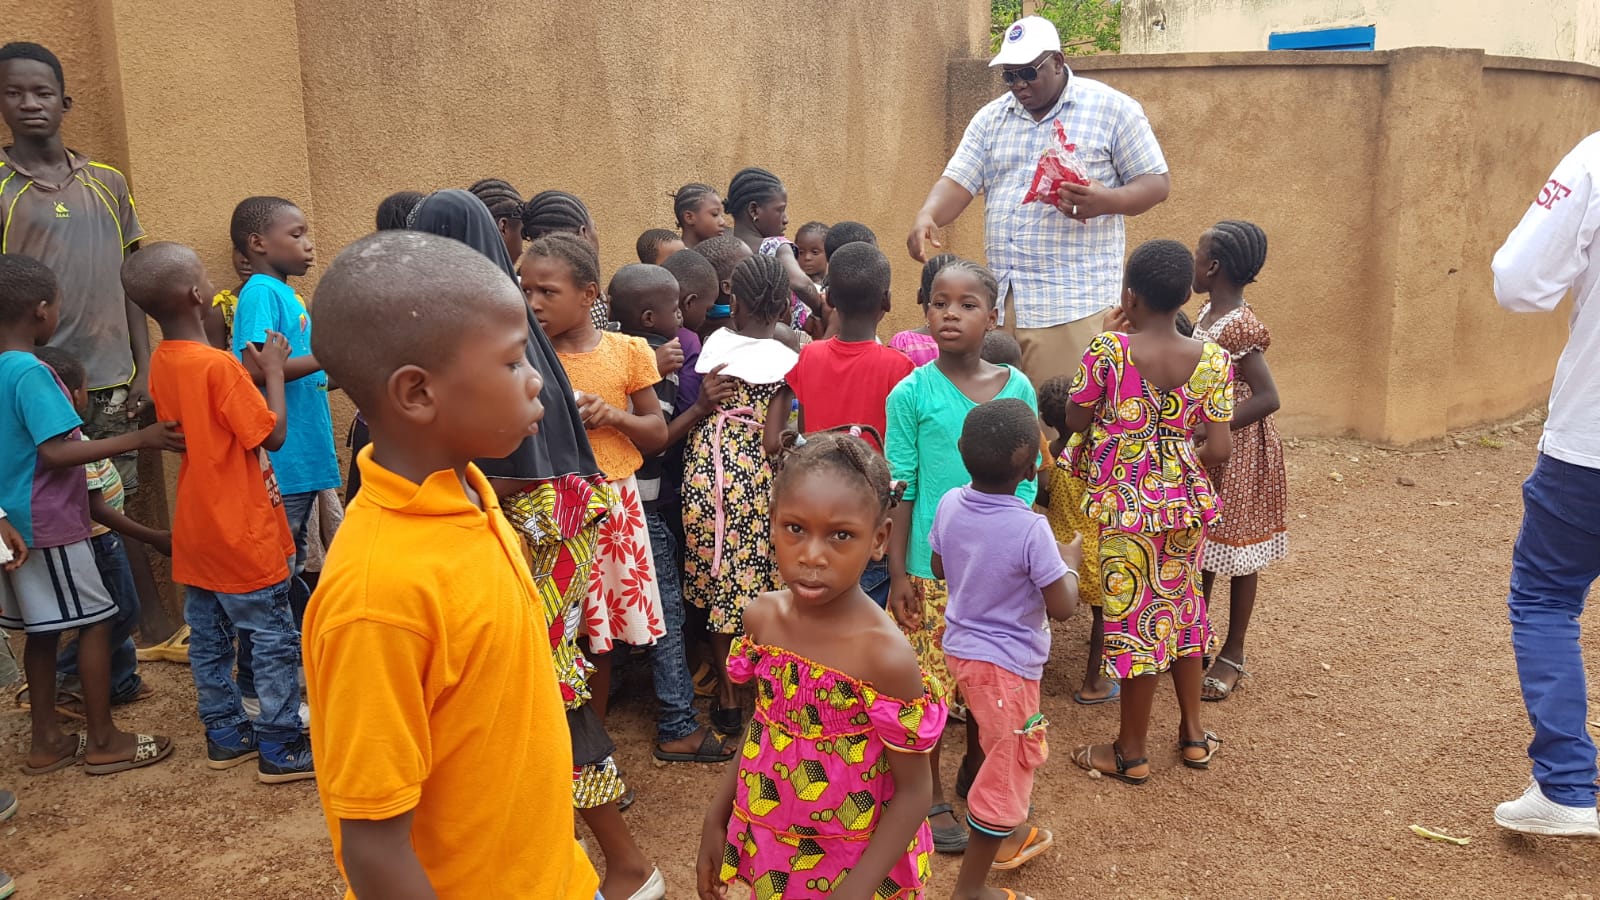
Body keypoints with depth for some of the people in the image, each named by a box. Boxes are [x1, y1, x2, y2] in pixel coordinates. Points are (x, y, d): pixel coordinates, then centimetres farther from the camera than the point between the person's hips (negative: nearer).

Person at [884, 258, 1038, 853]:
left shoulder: (1017, 389, -1)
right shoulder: (912, 393, -8)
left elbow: (1025, 480, 5)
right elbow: (901, 489, -6)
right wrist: (898, 571, -7)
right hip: (931, 565, -3)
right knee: (929, 683, 7)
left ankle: (977, 772, 39)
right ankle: (930, 799, 24)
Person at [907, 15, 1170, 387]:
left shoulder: (1113, 109, 2)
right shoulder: (991, 118, 15)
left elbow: (1156, 183, 2)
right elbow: (959, 181, 9)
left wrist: (1105, 201, -20)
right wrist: (927, 217, -14)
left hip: (1072, 301, -4)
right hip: (999, 298, 5)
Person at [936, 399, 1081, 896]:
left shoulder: (949, 505, -8)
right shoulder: (1031, 529, -26)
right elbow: (1063, 607, -19)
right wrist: (1070, 561, -2)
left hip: (961, 645, 7)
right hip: (1006, 663, -7)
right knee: (1010, 763, 8)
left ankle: (1008, 835, 48)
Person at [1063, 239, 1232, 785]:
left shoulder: (1107, 351, -15)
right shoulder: (1212, 360, -6)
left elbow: (1075, 420, -2)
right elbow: (1217, 450, -8)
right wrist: (1183, 465, 14)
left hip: (1127, 505, -4)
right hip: (1187, 502, 4)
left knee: (1136, 615, 5)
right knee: (1180, 605, 21)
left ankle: (1132, 753, 19)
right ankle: (1193, 734, 33)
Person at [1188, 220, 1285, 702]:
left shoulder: (1239, 326, -22)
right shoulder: (1207, 314, 6)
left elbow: (1267, 397, -26)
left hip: (1237, 453, -8)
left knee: (1237, 552, 5)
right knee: (1201, 546, 18)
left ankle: (1233, 655, 17)